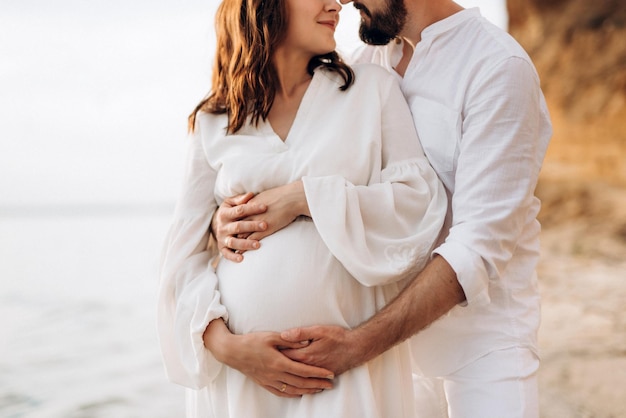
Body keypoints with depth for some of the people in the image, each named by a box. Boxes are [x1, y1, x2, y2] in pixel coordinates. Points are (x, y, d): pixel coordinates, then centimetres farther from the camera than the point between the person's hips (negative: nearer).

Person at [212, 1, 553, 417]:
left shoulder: (499, 66, -17)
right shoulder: (369, 61, 2)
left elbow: (480, 246, -24)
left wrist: (359, 344, -31)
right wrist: (232, 216, -18)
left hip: (478, 317, -4)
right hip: (388, 309, 5)